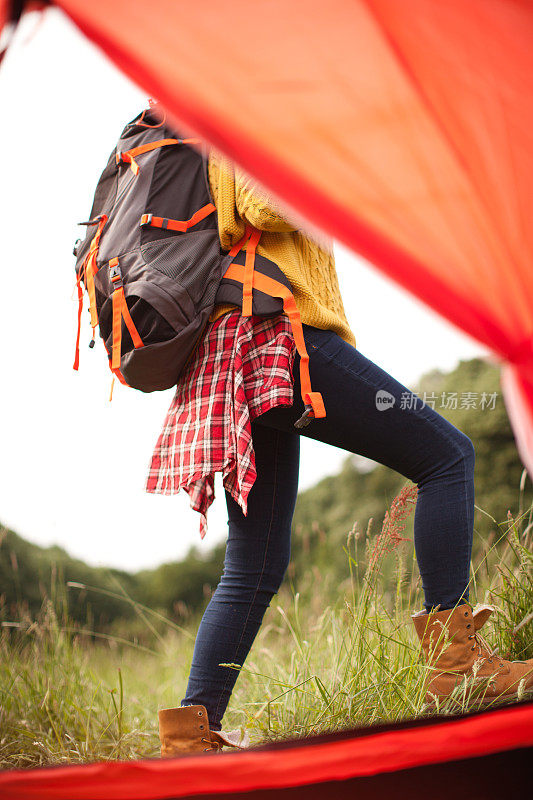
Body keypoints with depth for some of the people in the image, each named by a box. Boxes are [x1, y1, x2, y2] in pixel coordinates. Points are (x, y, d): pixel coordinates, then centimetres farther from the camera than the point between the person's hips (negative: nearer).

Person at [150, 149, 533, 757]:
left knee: (254, 570, 8)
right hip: (277, 332, -10)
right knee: (447, 454, -8)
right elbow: (264, 203, -14)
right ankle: (455, 656, -15)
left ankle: (192, 729, 3)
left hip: (231, 365, 10)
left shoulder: (226, 157, 33)